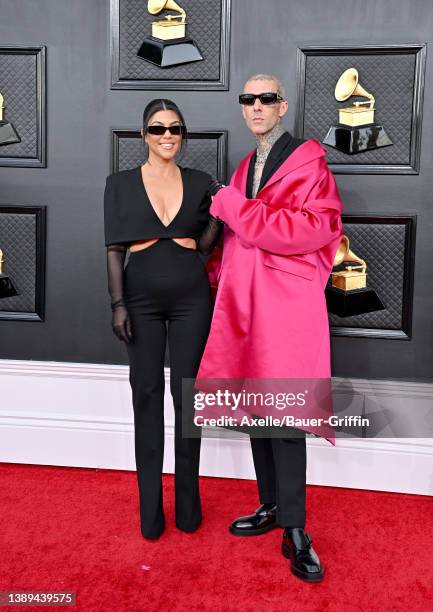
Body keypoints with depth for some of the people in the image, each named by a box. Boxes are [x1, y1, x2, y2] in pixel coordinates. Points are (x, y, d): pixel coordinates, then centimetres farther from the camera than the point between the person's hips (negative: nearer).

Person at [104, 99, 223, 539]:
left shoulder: (200, 183, 7)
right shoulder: (121, 184, 4)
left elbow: (204, 244, 9)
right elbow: (114, 249, 0)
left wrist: (220, 209, -4)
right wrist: (118, 304, -7)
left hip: (191, 297, 1)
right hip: (142, 297, -1)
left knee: (187, 393, 5)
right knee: (147, 395, 4)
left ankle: (188, 502, 19)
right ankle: (150, 507, 15)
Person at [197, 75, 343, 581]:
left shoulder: (308, 161, -2)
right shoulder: (245, 168, 19)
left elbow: (314, 228, -16)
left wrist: (235, 208, -14)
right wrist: (217, 277, 8)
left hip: (286, 300, -6)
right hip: (244, 301, 7)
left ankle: (295, 532, 2)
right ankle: (271, 507, 23)